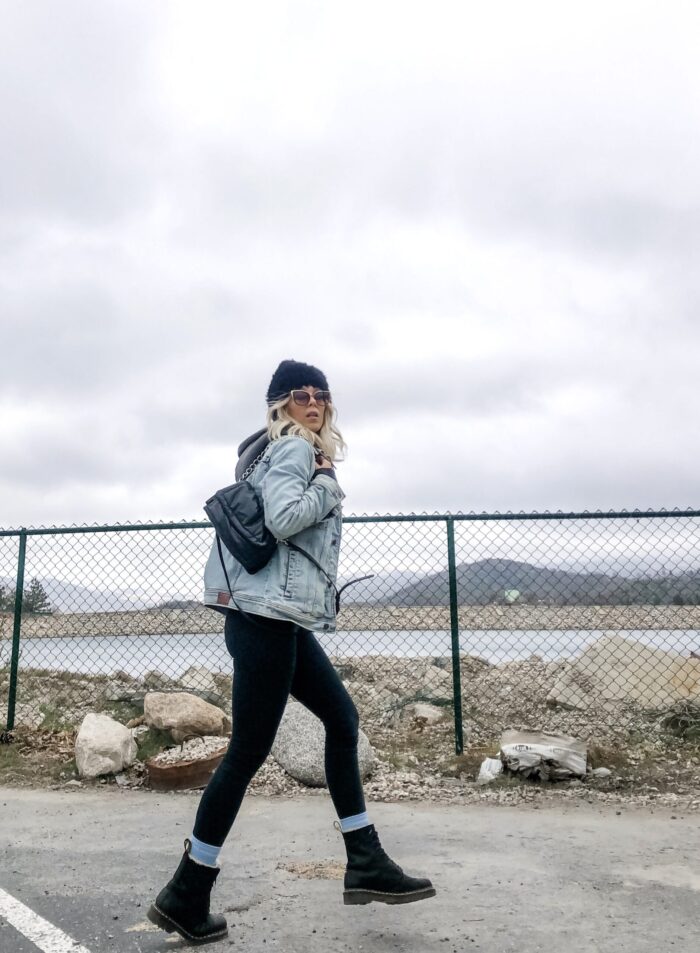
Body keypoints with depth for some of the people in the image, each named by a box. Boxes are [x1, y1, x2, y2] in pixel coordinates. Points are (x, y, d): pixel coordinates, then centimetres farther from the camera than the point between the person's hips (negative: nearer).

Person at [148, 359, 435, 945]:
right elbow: (283, 518, -22)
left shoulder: (300, 452, 22)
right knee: (248, 752, -4)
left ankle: (366, 863, 21)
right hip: (268, 617, -11)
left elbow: (265, 521, 21)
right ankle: (186, 895, 10)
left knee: (342, 719, 12)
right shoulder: (293, 448, -7)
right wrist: (329, 484, -9)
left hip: (285, 621, 11)